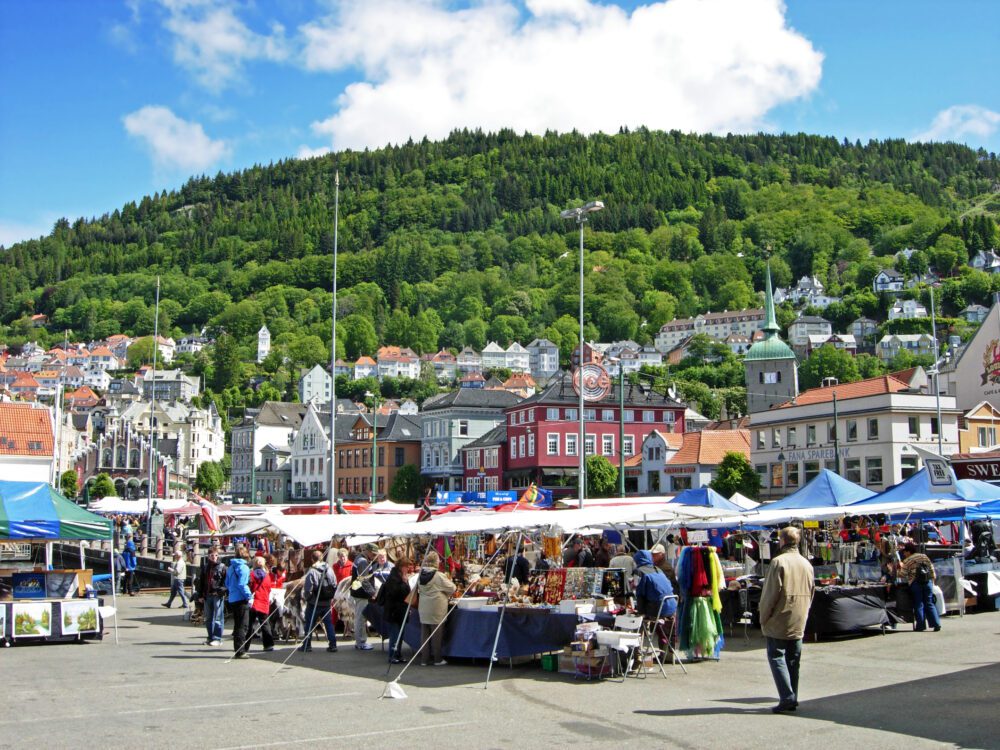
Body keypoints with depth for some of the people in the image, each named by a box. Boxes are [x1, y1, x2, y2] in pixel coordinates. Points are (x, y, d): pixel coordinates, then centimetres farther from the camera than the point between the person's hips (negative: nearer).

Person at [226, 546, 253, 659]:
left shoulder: (231, 567, 12)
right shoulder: (243, 567, -14)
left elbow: (227, 583, 17)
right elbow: (242, 584, -21)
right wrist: (249, 595, -14)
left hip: (232, 599, 8)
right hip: (241, 599, -8)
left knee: (237, 625, 15)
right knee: (243, 626, -4)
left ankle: (238, 650, 19)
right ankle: (240, 651, -6)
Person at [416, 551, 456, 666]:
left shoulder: (421, 575, 1)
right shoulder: (439, 576, -17)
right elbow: (452, 588, -9)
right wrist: (447, 594, 12)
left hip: (423, 609, 5)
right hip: (436, 610, -5)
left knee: (424, 634, 11)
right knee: (436, 634, 4)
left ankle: (424, 659, 15)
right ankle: (437, 659, 12)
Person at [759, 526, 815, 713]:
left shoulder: (778, 562, -14)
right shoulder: (806, 564, 8)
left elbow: (770, 593, -15)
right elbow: (811, 593, 14)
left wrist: (763, 617, -6)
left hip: (778, 622, -7)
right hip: (798, 623, 7)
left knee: (776, 657, -2)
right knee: (793, 660, 12)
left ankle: (787, 697, -12)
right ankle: (793, 699, 14)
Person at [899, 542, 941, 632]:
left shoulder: (907, 561, -1)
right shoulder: (924, 556, 12)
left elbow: (903, 575, -3)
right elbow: (932, 569, 12)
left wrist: (900, 568, 14)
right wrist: (932, 580, 18)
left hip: (915, 583, -4)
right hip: (928, 581, 4)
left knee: (918, 604, 2)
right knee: (929, 603, 7)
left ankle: (921, 625, 0)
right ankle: (936, 623, -2)